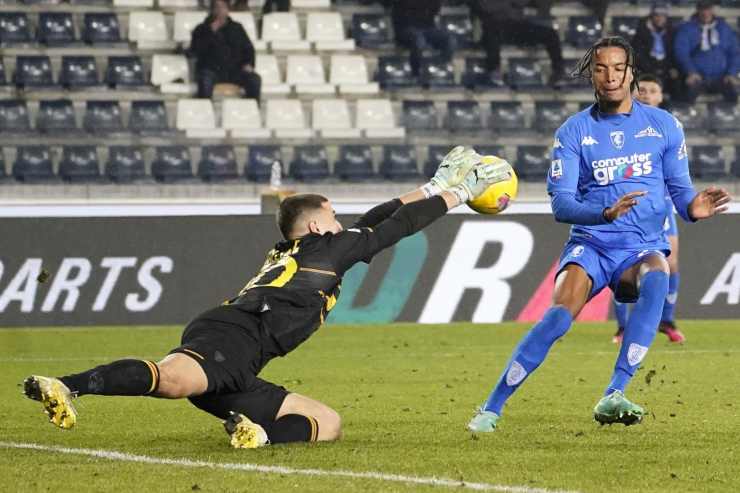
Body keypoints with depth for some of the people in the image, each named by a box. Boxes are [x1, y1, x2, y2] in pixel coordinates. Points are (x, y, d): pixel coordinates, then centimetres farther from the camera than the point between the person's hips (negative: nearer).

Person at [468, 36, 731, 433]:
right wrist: (606, 213, -24)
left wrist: (692, 207, -14)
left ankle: (613, 397, -37)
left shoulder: (663, 125, 7)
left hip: (643, 247, 1)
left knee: (656, 279, -35)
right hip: (590, 245, -1)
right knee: (560, 314, -26)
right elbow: (560, 203, -5)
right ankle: (491, 408, -13)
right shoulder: (574, 131, 3)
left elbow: (679, 188, 11)